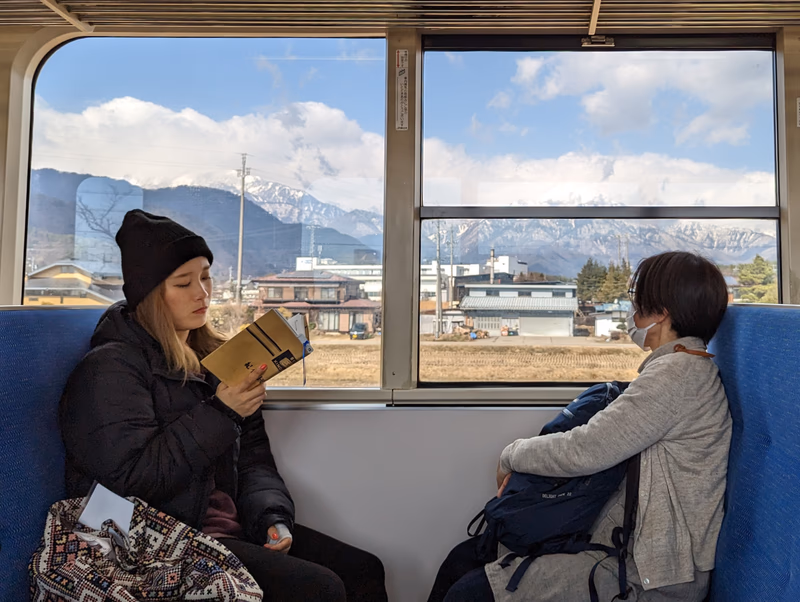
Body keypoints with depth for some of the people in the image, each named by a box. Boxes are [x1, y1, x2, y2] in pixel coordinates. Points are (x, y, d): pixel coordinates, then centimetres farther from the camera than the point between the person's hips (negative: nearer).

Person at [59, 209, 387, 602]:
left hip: (231, 525, 7)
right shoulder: (111, 368, -10)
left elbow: (252, 456, 11)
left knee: (364, 569, -4)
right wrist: (219, 414, -24)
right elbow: (130, 478, -20)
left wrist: (272, 517, -5)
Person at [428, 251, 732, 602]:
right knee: (463, 559, 5)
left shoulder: (680, 372, -18)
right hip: (626, 543, 10)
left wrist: (512, 455, -6)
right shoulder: (682, 368, 15)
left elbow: (585, 451, -23)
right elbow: (606, 442, 16)